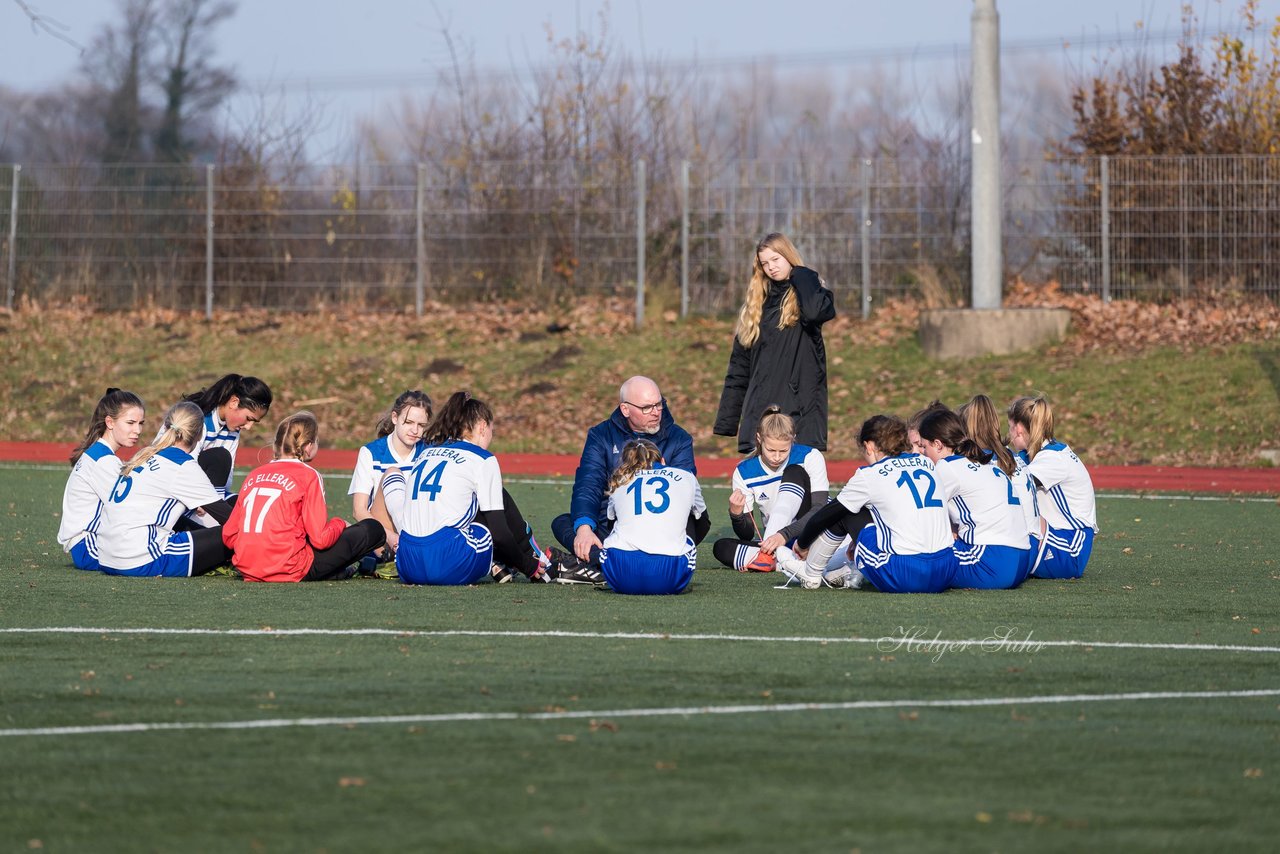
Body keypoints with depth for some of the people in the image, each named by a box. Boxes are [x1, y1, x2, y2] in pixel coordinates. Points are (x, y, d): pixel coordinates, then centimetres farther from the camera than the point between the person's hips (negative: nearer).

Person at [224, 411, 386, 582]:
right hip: (291, 571, -6)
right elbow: (321, 539, -9)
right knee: (373, 529, 3)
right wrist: (339, 525, 12)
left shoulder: (254, 475, 12)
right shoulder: (309, 476, -4)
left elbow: (229, 536, 10)